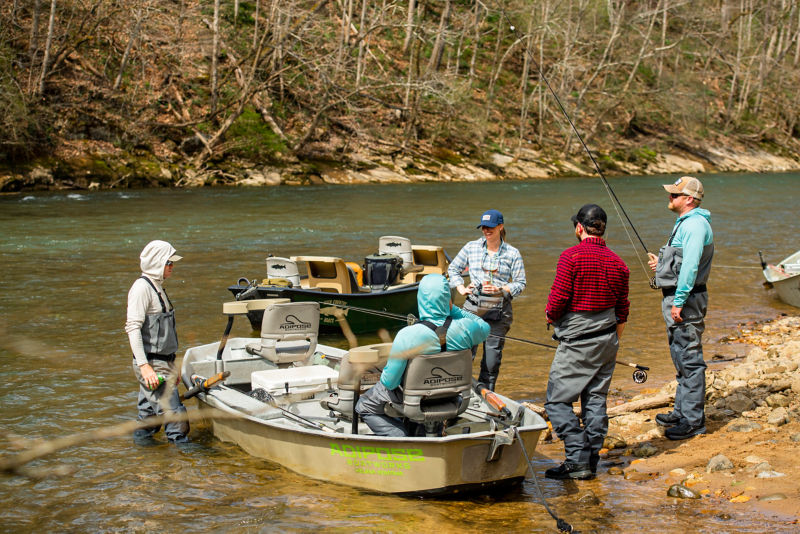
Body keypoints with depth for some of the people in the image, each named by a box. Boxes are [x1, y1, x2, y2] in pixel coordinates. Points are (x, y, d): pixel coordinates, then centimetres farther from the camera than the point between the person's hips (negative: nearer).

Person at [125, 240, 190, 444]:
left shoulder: (156, 287, 17)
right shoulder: (142, 287, -13)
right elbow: (132, 327, -20)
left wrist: (171, 366, 25)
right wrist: (144, 366, -26)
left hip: (162, 363, 9)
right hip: (151, 364, -9)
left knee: (149, 411, 15)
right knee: (173, 412, -8)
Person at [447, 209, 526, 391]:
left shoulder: (512, 253, 3)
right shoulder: (472, 247, 7)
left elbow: (520, 283, 4)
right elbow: (453, 268, 19)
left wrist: (500, 289, -12)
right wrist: (461, 288, 3)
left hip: (499, 310, 0)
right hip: (473, 307, 0)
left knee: (492, 360, 2)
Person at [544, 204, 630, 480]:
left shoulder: (571, 256, -13)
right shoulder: (617, 262, 7)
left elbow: (559, 298, -17)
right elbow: (622, 310, 12)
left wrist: (551, 317, 4)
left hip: (576, 342, -7)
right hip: (606, 339, 7)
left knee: (558, 400, -1)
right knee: (596, 401, 11)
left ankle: (577, 461, -6)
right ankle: (591, 462, 14)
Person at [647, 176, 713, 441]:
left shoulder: (695, 224, -17)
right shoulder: (685, 223, 17)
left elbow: (691, 267, -24)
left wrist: (679, 301, -25)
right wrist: (662, 264, 14)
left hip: (686, 300, -11)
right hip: (675, 299, 11)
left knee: (690, 359, -7)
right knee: (681, 357, 18)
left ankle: (694, 420, -3)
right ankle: (682, 411, 28)